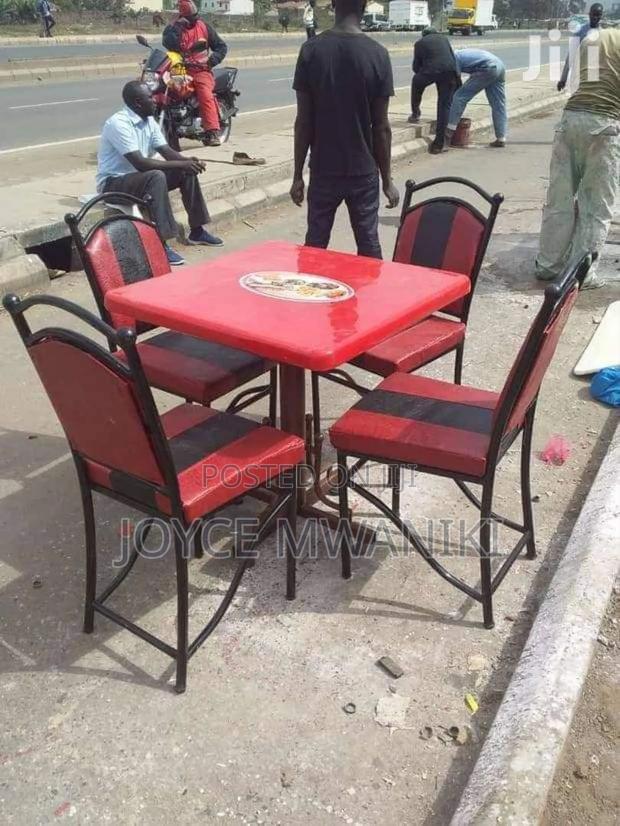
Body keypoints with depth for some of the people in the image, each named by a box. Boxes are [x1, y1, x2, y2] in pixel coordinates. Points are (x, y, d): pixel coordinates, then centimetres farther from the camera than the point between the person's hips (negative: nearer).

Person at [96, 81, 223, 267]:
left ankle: (196, 231, 7)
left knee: (187, 172, -3)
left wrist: (188, 160, -17)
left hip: (141, 177, 9)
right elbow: (140, 163, -31)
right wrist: (180, 164, -27)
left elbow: (167, 151, 5)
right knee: (157, 177, -36)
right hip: (113, 183, -8)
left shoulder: (148, 120, 3)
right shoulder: (118, 123, -24)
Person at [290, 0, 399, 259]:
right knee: (369, 244, 8)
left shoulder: (311, 50, -5)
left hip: (323, 171, 1)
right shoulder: (377, 54, -7)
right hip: (363, 171, -1)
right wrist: (387, 179, 3)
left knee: (315, 244, 9)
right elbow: (381, 126, -6)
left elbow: (303, 121, -4)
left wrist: (297, 175, 4)